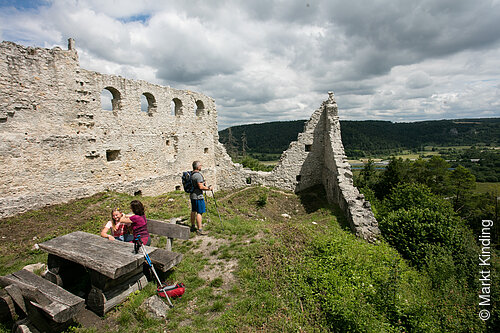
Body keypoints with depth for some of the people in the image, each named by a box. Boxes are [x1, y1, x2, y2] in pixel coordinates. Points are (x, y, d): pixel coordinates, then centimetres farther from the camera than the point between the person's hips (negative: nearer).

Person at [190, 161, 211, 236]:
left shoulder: (191, 174, 10)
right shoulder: (198, 175, -20)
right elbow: (201, 187, -24)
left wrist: (204, 186, 23)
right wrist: (208, 188, -9)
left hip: (192, 196, 10)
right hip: (198, 196, -10)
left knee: (193, 211, 19)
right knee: (199, 212, -7)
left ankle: (193, 226, 31)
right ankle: (200, 230, -6)